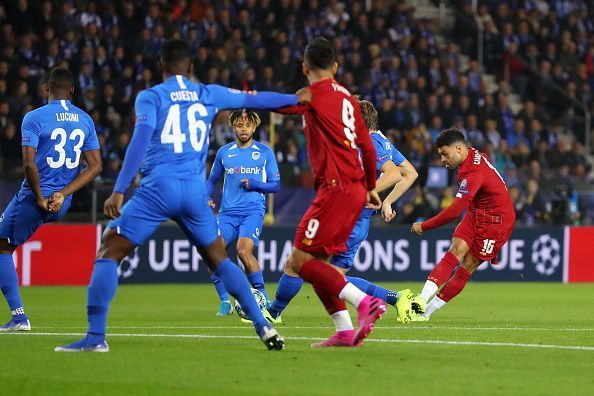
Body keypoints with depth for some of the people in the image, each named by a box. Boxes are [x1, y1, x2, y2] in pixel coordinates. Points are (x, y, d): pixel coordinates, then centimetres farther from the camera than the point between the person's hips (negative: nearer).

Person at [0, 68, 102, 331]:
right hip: (62, 204, 6)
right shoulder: (85, 120, 6)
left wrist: (40, 198, -8)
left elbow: (29, 164, -20)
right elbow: (95, 166, 3)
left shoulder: (34, 118, -12)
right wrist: (62, 194, -2)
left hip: (34, 199, -6)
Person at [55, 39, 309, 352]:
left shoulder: (150, 97, 4)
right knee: (218, 259, 19)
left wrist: (118, 191, -15)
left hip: (158, 188, -4)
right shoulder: (208, 95, 13)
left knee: (108, 253, 2)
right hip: (195, 191, 4)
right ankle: (264, 328, 12)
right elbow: (253, 99, 25)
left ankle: (96, 336, -11)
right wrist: (296, 99, 39)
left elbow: (140, 141, -10)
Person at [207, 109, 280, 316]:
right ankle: (225, 302, -2)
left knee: (244, 250, -26)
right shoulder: (224, 152, 13)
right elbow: (212, 179, 24)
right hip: (227, 212, 3)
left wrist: (254, 184, -11)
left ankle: (263, 299, -13)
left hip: (253, 210, -3)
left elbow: (276, 185, 6)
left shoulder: (265, 152, 6)